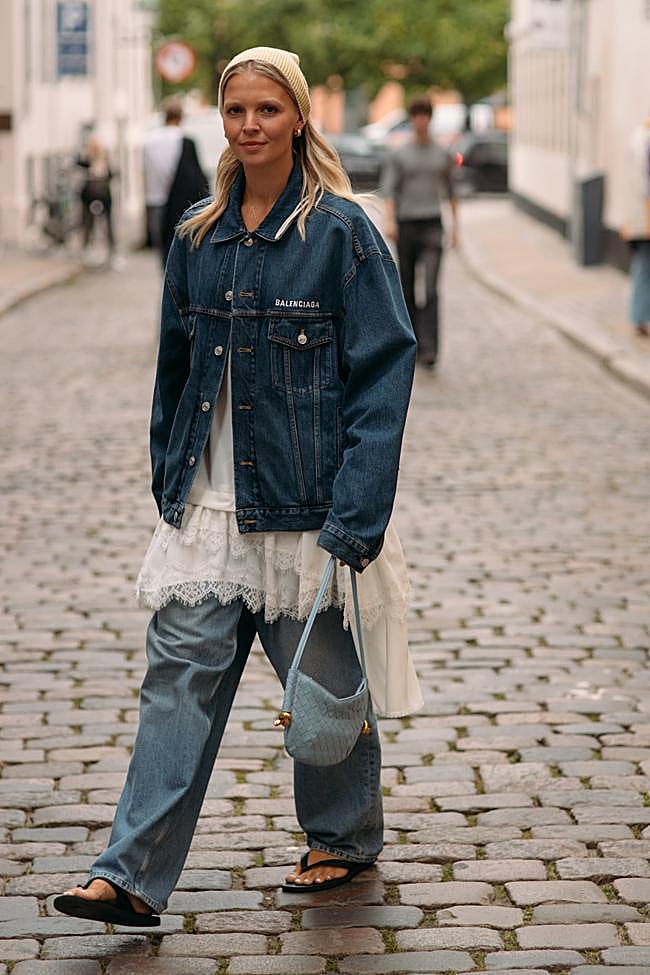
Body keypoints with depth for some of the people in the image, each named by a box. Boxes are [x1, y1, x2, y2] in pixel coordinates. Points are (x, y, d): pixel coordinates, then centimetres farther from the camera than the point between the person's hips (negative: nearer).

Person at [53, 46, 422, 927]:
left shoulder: (341, 230, -7)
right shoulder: (198, 236, 8)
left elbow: (384, 370, -10)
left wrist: (356, 514, -17)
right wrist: (169, 483, 14)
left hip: (303, 506, -4)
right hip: (208, 509, 4)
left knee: (326, 684, 9)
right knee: (179, 678, -1)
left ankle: (344, 837, 31)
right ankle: (133, 878, -2)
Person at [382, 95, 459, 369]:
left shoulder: (442, 155, 9)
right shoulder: (398, 155, 5)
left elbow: (450, 191, 18)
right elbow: (389, 189, -4)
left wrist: (455, 225, 16)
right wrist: (389, 221, -19)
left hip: (432, 226, -1)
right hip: (406, 225, 1)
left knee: (430, 289, -15)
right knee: (407, 287, 8)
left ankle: (428, 349, -21)